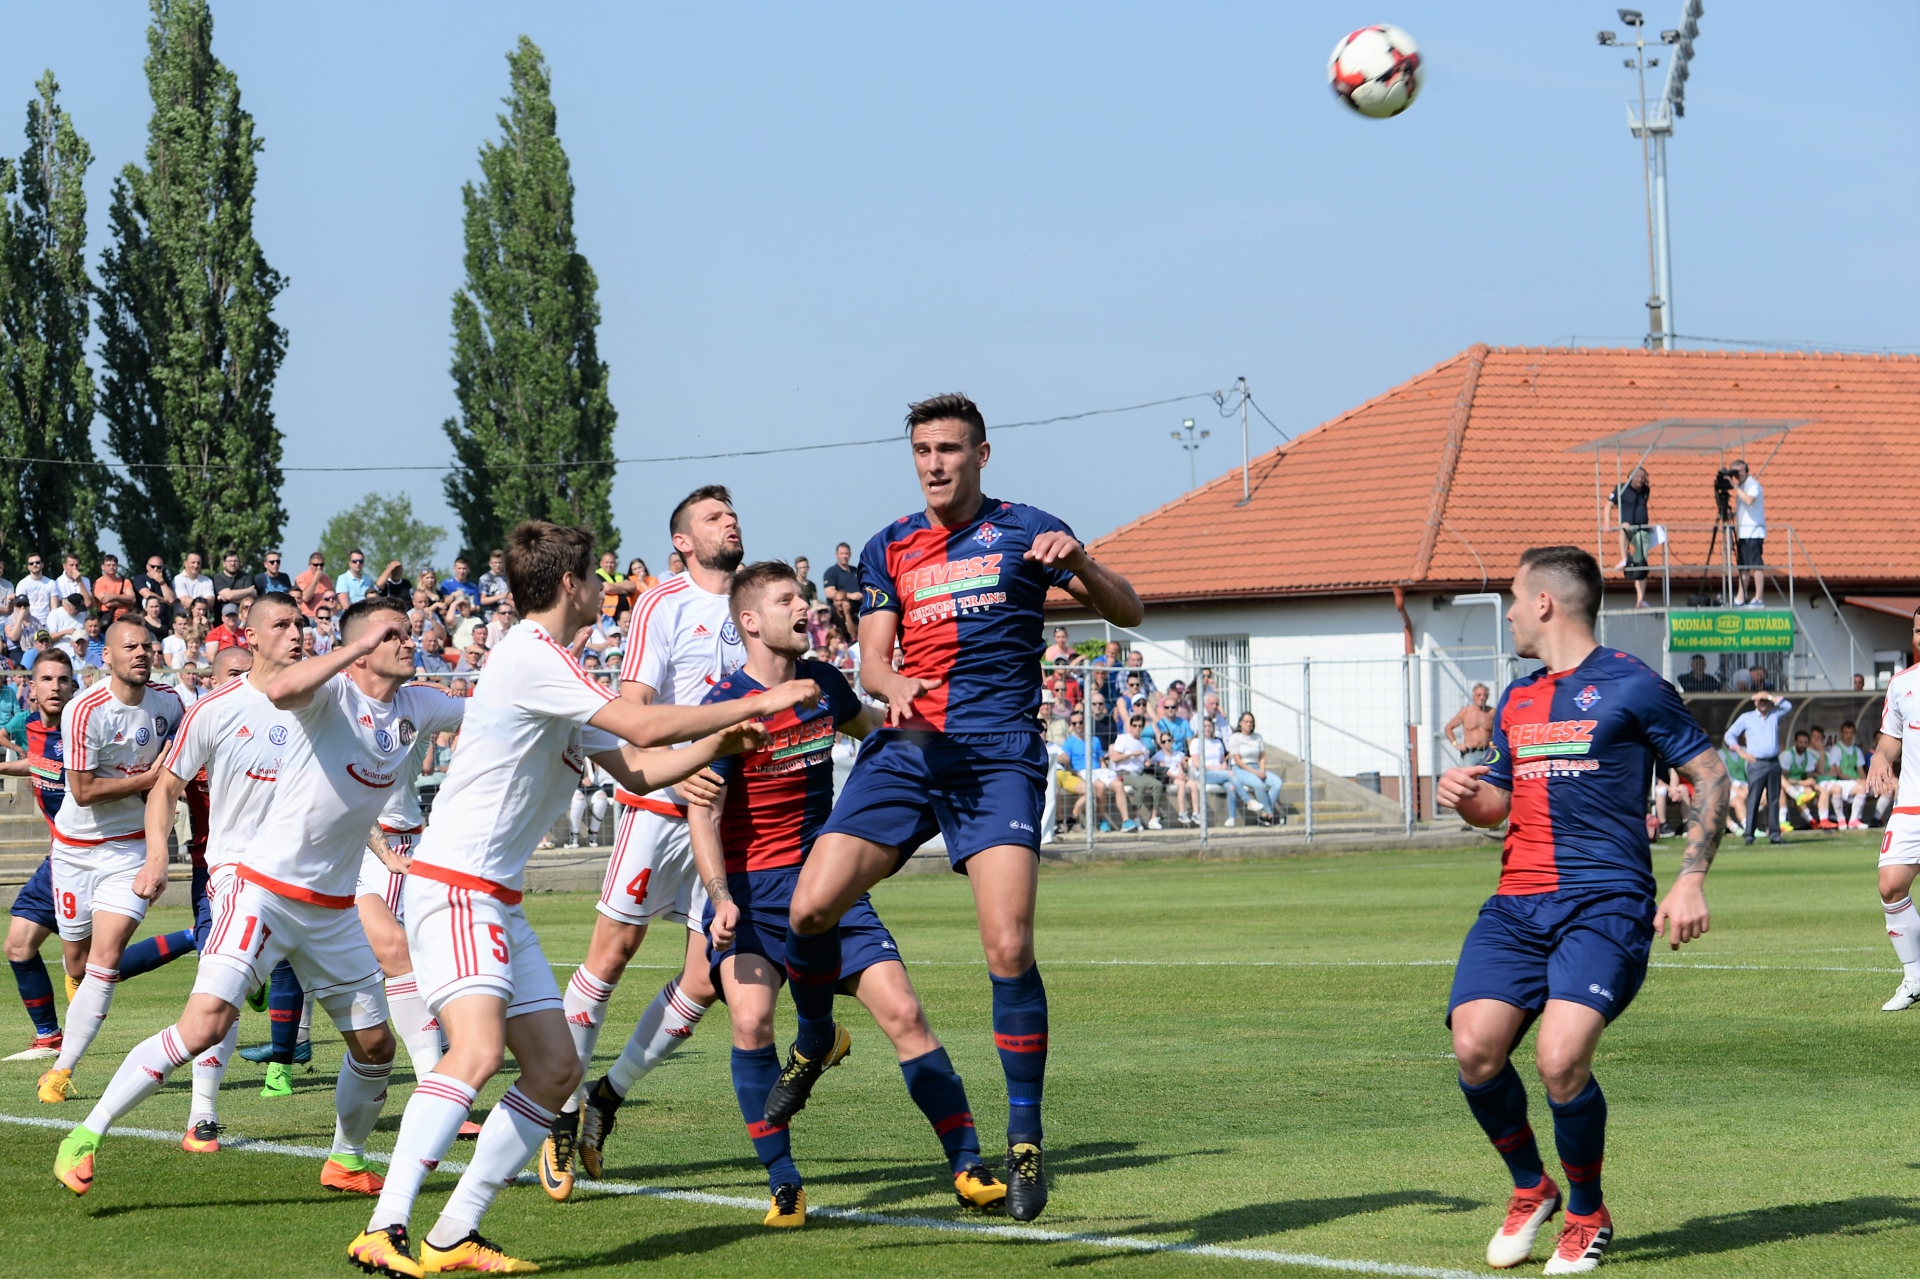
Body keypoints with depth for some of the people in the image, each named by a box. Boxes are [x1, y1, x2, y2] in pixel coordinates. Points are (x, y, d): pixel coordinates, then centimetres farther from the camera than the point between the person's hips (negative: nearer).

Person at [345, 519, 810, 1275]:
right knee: (478, 1049, -27)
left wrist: (720, 743, 9)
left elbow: (636, 771, 22)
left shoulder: (552, 672, 19)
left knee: (555, 1069, 6)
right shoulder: (528, 655, -12)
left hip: (497, 899, 10)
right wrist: (757, 703, -10)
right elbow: (643, 727, -18)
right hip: (452, 888, -10)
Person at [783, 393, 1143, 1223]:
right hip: (906, 749, 3)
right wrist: (892, 685, -16)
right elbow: (872, 660, 9)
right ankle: (814, 1043, 22)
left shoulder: (1023, 532, 6)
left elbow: (1127, 612, 3)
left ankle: (1026, 1137, -5)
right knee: (811, 907, -10)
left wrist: (1078, 562, -18)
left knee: (1008, 946, -17)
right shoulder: (889, 550, 15)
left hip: (998, 756, -3)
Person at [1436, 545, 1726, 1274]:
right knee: (1475, 1046, -15)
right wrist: (1467, 796, 6)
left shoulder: (1630, 686, 0)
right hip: (1516, 906, 6)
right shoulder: (1516, 700, 19)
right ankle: (1530, 1190, 11)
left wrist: (1690, 881, -7)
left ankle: (1588, 1215, 3)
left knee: (1561, 1059, -23)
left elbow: (1709, 775, 2)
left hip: (1604, 905, -6)